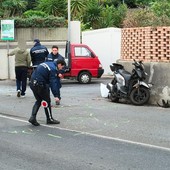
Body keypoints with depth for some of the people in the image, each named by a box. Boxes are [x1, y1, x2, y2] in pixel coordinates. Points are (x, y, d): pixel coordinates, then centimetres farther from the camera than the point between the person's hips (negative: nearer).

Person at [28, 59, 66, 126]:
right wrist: (56, 95, -19)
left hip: (33, 83, 9)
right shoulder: (53, 69, -12)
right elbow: (53, 83, -18)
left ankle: (33, 117, 6)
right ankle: (49, 119, 16)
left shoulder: (48, 64, 15)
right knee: (47, 101, 6)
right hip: (40, 84, -9)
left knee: (38, 100, 19)